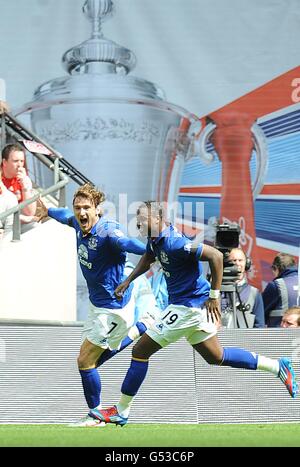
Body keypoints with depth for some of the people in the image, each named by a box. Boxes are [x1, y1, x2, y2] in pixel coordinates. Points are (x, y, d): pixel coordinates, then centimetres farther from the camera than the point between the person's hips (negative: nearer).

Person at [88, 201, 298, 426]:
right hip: (194, 306, 10)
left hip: (188, 306, -10)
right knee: (216, 357, 21)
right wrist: (128, 281, 18)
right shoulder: (156, 239, 4)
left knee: (140, 351, -5)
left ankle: (121, 412, 6)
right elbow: (148, 258, 28)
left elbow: (216, 256, -28)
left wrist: (214, 296, -22)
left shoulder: (173, 243, -25)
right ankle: (278, 366, 26)